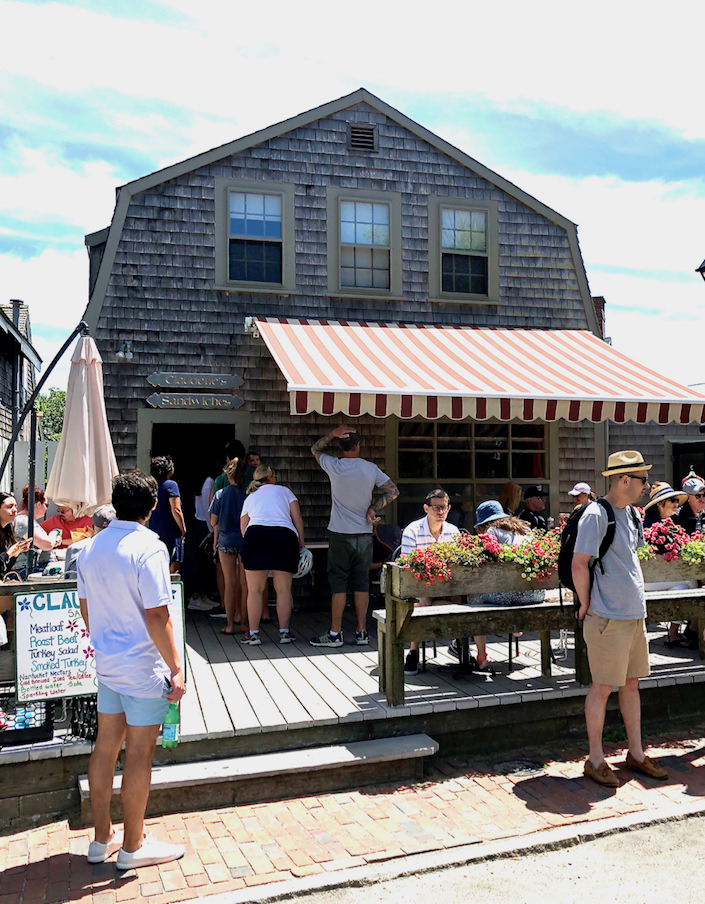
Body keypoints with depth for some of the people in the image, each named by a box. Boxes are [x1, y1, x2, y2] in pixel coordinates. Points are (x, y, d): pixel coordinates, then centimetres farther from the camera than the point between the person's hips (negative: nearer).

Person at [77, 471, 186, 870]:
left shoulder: (92, 547, 4)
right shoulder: (149, 548, -20)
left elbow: (85, 606, 12)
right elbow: (156, 616, -23)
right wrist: (176, 668, -17)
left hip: (107, 662, 7)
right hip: (144, 666, -7)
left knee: (106, 745, 16)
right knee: (140, 752, 5)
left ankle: (102, 838, 30)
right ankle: (133, 845, 19)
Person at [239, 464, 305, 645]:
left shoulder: (249, 498, 28)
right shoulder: (284, 491, 23)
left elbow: (243, 527, 21)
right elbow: (298, 519, 13)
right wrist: (301, 543, 18)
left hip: (256, 535, 1)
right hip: (285, 535, -1)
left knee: (254, 589, 6)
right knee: (283, 589, 8)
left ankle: (253, 633, 6)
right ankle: (284, 632, 10)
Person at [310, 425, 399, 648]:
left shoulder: (334, 466, -7)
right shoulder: (371, 469, -2)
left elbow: (315, 449, 11)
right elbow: (393, 491, 4)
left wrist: (333, 434, -2)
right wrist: (373, 510, 1)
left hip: (340, 535, -2)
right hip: (364, 535, 2)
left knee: (338, 584, 1)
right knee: (361, 583, 8)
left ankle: (335, 633, 5)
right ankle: (361, 632, 12)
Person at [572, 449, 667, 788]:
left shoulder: (632, 514, 12)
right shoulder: (596, 515, -16)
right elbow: (579, 564, -17)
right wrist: (586, 605, -10)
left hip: (635, 616, 8)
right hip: (608, 619, -8)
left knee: (631, 685, 16)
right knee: (603, 688, 1)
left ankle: (636, 754, 28)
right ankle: (595, 760, 14)